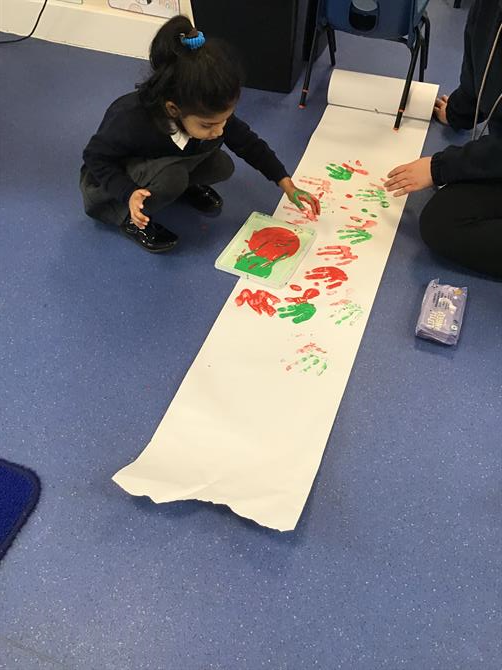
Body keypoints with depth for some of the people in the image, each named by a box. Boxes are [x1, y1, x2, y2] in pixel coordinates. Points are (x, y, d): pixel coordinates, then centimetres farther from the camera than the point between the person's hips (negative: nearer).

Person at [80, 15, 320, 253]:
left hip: (160, 163, 5)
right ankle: (127, 218, -8)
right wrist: (129, 194, -41)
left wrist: (287, 185, -10)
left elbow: (248, 143, -9)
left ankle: (184, 185, 16)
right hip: (110, 181, -5)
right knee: (171, 179, -34)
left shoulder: (211, 112, -23)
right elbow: (95, 157, -26)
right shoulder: (132, 120, -40)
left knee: (222, 166, -13)